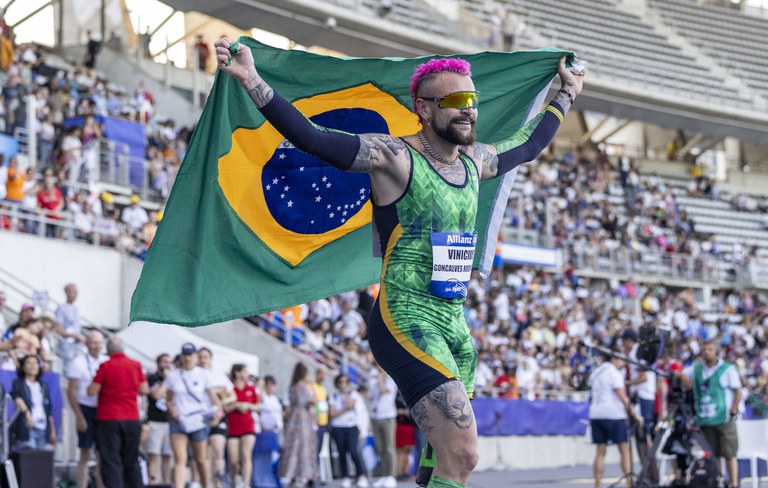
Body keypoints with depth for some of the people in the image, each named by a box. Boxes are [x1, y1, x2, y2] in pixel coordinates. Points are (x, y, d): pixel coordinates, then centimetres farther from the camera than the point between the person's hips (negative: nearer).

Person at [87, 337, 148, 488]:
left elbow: (92, 391, -9)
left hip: (108, 419, -4)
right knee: (131, 461, 14)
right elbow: (144, 390, 6)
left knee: (111, 461, -2)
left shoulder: (106, 366, -8)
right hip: (132, 419, 4)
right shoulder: (136, 365, 2)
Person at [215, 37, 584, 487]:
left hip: (454, 326, 8)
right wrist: (252, 82, -30)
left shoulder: (475, 161, 13)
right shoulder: (395, 158, -9)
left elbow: (527, 145, 34)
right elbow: (312, 138, -20)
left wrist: (565, 98, 46)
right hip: (406, 323, -8)